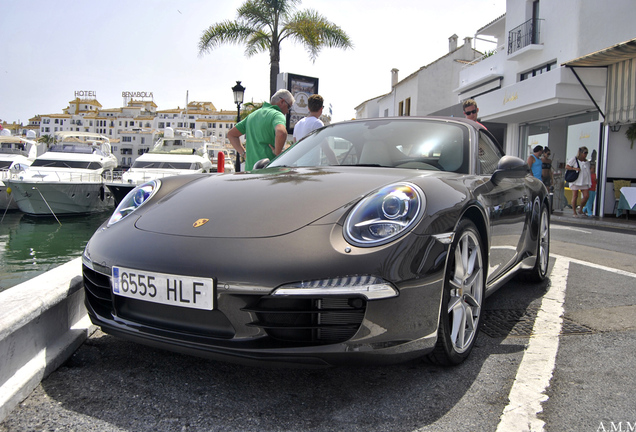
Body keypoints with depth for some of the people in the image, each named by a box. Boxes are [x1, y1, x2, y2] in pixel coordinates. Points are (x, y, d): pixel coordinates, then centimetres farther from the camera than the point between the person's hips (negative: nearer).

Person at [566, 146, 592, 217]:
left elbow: (588, 172, 22)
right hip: (575, 181, -4)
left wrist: (589, 183, 18)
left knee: (586, 196, -8)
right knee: (575, 196, -3)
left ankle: (581, 210, 11)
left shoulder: (587, 162, 16)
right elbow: (566, 166, -3)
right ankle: (574, 212, 5)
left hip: (584, 182, 5)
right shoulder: (574, 159, 1)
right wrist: (574, 168, -19)